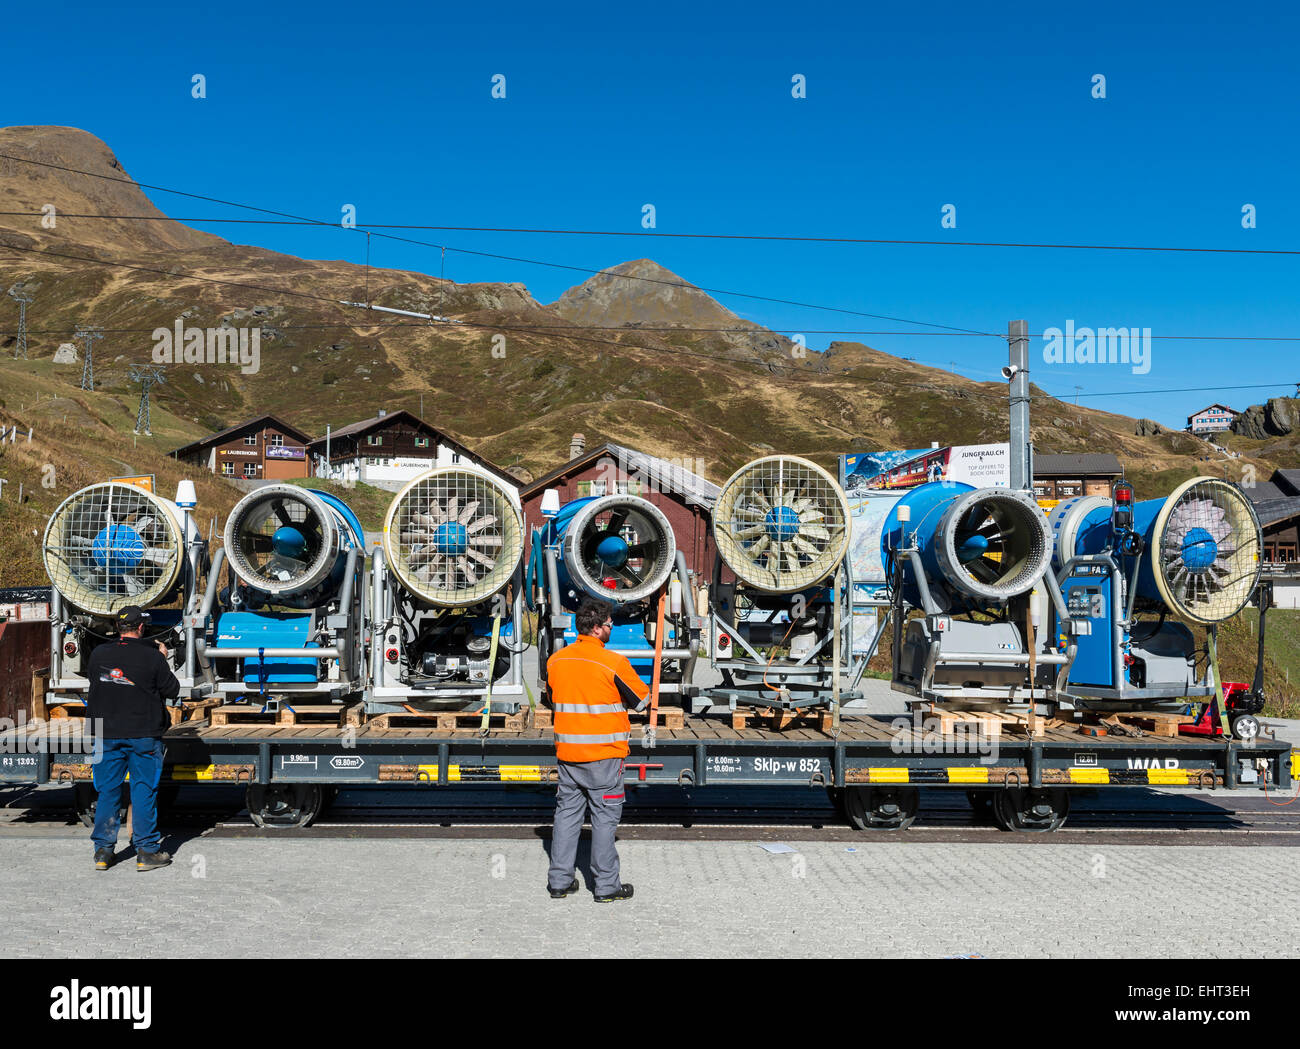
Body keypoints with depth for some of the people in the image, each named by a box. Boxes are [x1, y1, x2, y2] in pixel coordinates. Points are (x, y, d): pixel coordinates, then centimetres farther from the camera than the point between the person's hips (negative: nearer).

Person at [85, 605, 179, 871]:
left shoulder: (99, 654, -1)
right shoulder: (152, 657, -11)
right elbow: (172, 690, -3)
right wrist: (163, 661, 10)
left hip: (107, 735, 3)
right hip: (144, 735, -3)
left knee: (107, 792, 11)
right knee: (144, 791, 4)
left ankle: (102, 850, 15)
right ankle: (147, 851, 7)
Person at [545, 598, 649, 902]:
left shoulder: (556, 660, 2)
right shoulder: (613, 663, -15)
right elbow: (642, 699, -4)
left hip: (566, 750, 5)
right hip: (603, 752, -5)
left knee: (567, 812, 13)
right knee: (604, 817, 4)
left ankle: (560, 880, 18)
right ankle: (606, 885, 9)